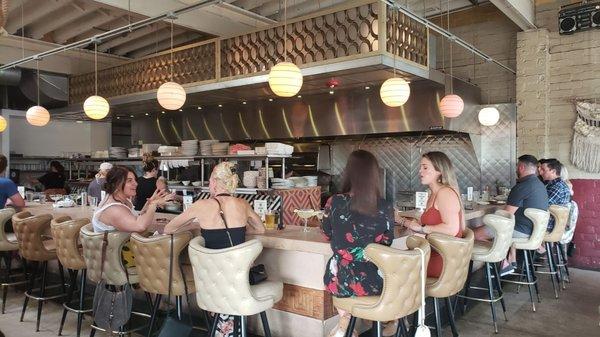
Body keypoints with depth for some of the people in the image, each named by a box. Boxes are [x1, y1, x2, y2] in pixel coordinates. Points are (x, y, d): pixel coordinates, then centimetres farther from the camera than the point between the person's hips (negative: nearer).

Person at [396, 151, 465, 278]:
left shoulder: (445, 192, -14)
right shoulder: (434, 195, 15)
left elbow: (452, 229, -24)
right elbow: (429, 223, 10)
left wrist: (421, 228, -17)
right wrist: (402, 220, 5)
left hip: (443, 260, -8)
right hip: (434, 253, 8)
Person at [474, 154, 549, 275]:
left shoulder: (521, 187, -20)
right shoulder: (540, 185, 11)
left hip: (523, 231, -10)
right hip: (535, 228, 10)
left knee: (477, 233, -9)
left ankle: (504, 264, -1)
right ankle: (512, 261, 31)